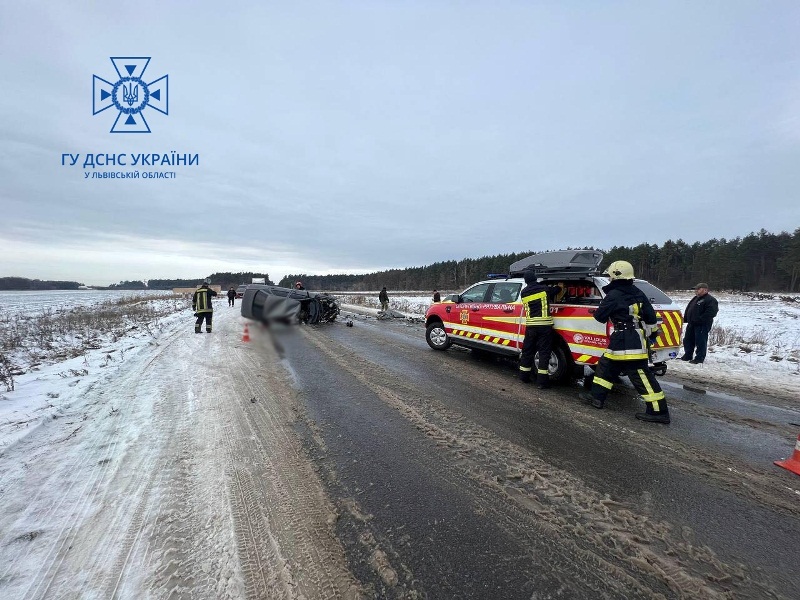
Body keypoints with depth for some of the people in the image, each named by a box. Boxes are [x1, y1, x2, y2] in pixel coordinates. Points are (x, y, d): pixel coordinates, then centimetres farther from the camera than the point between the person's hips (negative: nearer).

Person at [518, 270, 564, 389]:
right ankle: (542, 381, 0)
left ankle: (524, 377, 23)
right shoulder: (545, 289, 0)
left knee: (527, 351, 14)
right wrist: (560, 285, 39)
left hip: (530, 325, 3)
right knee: (544, 352, 0)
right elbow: (560, 288, 15)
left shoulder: (524, 292, 6)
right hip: (544, 325, -3)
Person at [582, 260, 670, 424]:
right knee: (606, 366, 17)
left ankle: (659, 411, 4)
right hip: (636, 341, 10)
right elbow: (651, 316, 14)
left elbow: (600, 316, -9)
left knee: (641, 376, -3)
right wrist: (650, 330, 27)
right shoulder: (638, 294, 11)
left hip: (625, 342, -10)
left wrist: (599, 310, 13)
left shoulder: (614, 295, -14)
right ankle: (597, 397, 25)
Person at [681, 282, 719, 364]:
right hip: (691, 324, 10)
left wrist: (700, 320, -25)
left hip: (702, 325, -10)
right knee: (688, 340, 14)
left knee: (700, 342, -4)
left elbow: (710, 313, -21)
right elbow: (688, 310, 24)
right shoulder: (695, 299, 19)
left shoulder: (710, 300, -10)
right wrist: (685, 319, 13)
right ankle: (687, 356, 24)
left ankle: (699, 358, 2)